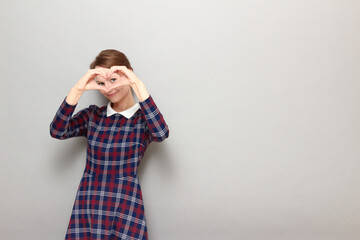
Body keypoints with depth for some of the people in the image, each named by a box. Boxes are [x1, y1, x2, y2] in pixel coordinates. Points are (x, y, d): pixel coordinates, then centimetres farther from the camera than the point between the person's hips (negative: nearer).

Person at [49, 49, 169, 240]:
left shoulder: (144, 118, -1)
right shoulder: (92, 115, 8)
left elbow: (161, 133, -24)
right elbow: (57, 131, -7)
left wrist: (138, 84, -24)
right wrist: (78, 89, -16)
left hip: (126, 207, -2)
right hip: (87, 205, 3)